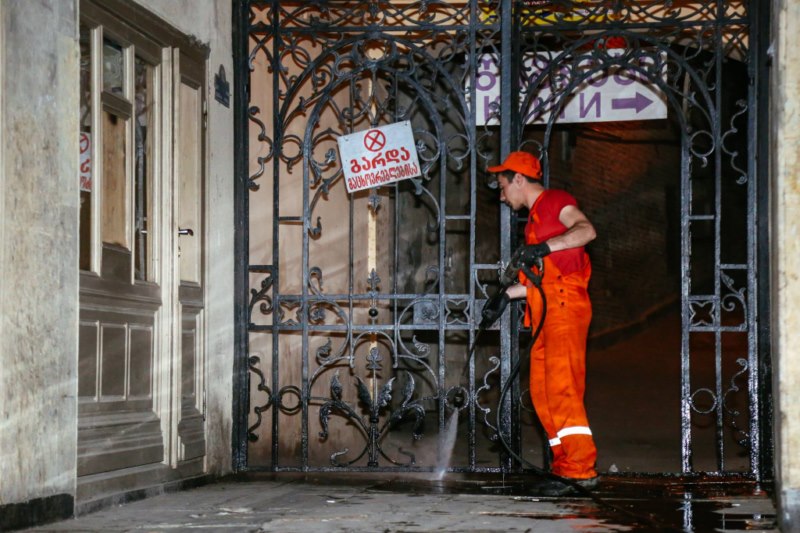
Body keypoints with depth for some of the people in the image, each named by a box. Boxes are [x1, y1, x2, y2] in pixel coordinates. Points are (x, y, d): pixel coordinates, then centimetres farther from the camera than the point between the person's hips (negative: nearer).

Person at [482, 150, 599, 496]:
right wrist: (507, 295, 21)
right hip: (545, 313, 10)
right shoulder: (535, 218, 27)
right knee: (542, 392, 4)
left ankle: (581, 468, -19)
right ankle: (565, 466, 4)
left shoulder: (556, 201, 0)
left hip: (565, 306, -10)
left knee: (562, 388, -17)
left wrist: (545, 246, -29)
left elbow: (586, 230, -20)